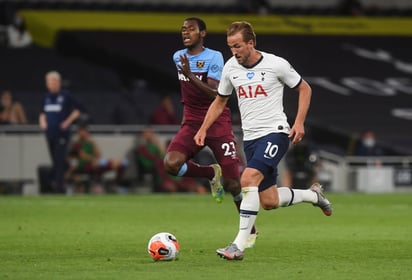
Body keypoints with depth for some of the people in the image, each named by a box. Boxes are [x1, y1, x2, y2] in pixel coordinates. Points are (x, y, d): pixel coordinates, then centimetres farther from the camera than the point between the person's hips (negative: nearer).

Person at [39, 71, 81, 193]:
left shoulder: (65, 96, -5)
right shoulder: (46, 97, 11)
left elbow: (77, 110, -1)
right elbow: (43, 113, 23)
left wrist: (68, 121, -9)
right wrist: (42, 121, 4)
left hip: (62, 132, -6)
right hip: (50, 132, 6)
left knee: (60, 159, -12)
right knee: (54, 160, 10)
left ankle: (59, 184, -14)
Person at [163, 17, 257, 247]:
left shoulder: (214, 57, -12)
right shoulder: (178, 57, 7)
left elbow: (215, 94, -23)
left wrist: (190, 76, -32)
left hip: (218, 122, -5)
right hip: (192, 123, 5)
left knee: (232, 183, -6)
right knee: (171, 163, -24)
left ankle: (250, 230, 15)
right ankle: (211, 173, 5)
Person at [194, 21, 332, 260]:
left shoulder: (276, 64, -9)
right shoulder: (230, 67, 5)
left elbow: (304, 89, 3)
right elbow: (220, 101, 19)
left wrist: (299, 122, -9)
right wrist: (203, 129, 7)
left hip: (275, 133, -6)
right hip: (250, 138, 6)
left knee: (248, 180, -27)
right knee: (269, 202, 5)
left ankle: (239, 245, -26)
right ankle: (312, 195, 34)